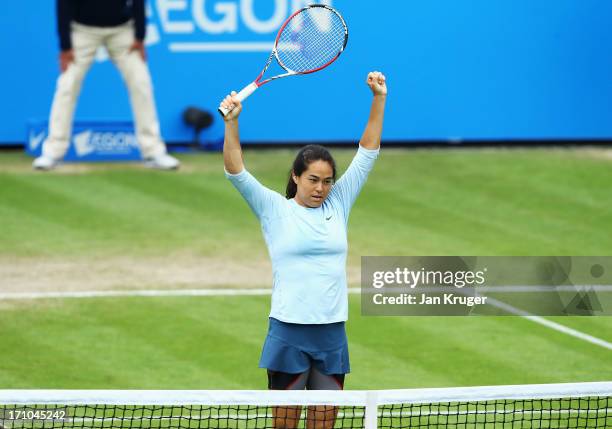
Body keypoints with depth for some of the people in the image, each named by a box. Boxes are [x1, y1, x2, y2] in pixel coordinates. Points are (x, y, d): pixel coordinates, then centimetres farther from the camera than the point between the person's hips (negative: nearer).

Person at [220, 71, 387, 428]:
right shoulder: (275, 210, 2)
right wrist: (232, 122, -21)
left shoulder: (338, 204, 10)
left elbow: (368, 153, 9)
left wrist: (379, 99, 3)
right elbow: (236, 172, -8)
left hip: (332, 334, 3)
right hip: (289, 332, -3)